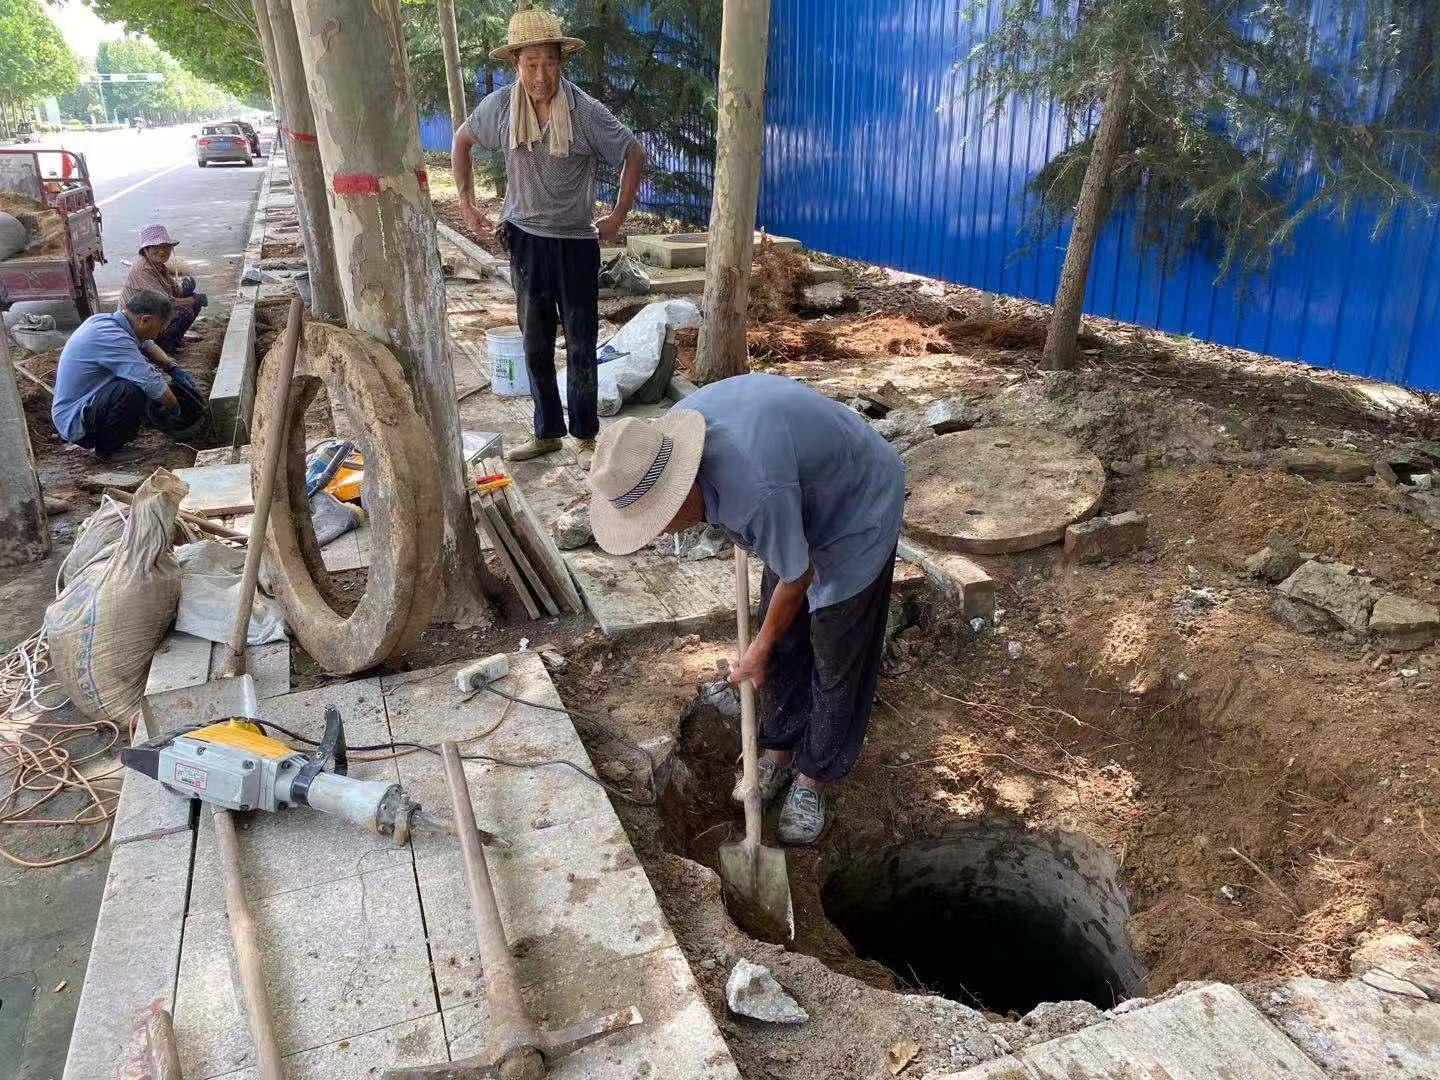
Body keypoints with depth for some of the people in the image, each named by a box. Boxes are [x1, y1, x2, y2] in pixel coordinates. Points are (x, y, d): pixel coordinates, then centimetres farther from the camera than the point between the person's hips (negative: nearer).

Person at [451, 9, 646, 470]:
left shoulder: (585, 111, -15)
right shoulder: (499, 106, -5)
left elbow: (634, 155, -4)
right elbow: (461, 141, 13)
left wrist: (618, 217, -3)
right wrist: (466, 200, 10)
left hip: (576, 242, -3)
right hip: (525, 240, 3)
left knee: (581, 346, 2)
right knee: (536, 346, 11)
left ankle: (585, 437, 14)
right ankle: (547, 432, 24)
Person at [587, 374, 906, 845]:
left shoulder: (758, 489, -43)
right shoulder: (668, 437, -18)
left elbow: (797, 578, -25)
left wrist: (759, 650, -7)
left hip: (856, 510, -7)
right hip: (807, 501, 8)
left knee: (836, 660, 1)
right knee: (783, 643, 14)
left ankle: (813, 778, 19)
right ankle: (779, 752, 31)